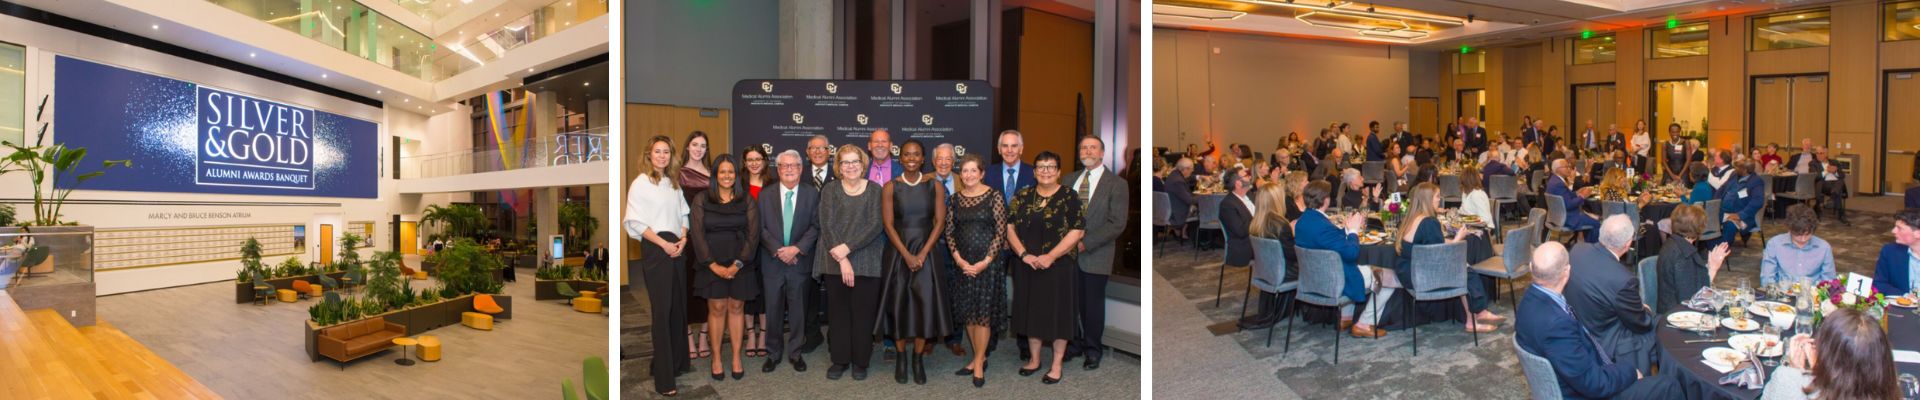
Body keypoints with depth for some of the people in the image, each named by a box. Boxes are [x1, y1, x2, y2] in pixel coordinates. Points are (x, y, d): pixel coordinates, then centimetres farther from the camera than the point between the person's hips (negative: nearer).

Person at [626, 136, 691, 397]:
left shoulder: (674, 183, 14)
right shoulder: (640, 183, -4)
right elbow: (636, 222, -9)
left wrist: (683, 239, -3)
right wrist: (664, 244, -15)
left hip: (677, 249, 6)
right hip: (655, 249, -6)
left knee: (678, 307, 8)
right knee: (662, 310, -7)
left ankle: (676, 363, 21)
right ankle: (664, 378, -5)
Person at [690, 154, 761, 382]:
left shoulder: (746, 201, 4)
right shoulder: (702, 201, 2)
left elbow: (753, 234, -1)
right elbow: (697, 234, -3)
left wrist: (738, 264, -11)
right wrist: (714, 265, -11)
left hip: (740, 264, 1)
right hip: (711, 265, -1)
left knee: (736, 308, 5)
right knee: (717, 309, 0)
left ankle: (737, 358, 11)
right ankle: (716, 358, 9)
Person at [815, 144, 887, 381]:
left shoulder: (874, 190, 2)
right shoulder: (830, 191, 5)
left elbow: (876, 225, -7)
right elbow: (827, 226, -4)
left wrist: (847, 247, -15)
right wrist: (842, 259, -14)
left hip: (867, 261, -1)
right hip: (835, 261, 1)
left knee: (863, 312, 3)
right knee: (838, 311, 6)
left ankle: (860, 362, 16)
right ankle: (840, 360, 19)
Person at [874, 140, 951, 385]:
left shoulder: (934, 186, 1)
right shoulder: (890, 187, 0)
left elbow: (940, 222, -2)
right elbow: (888, 224, -5)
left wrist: (922, 254, -11)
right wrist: (907, 255, -13)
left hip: (927, 250, 0)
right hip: (898, 251, 0)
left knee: (925, 303, -4)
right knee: (898, 303, 2)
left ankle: (918, 358, 9)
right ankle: (901, 357, 16)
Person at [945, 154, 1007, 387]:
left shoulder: (994, 196, -6)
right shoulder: (955, 199, 6)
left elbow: (1001, 232, -8)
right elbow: (949, 232, 6)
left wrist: (985, 262, -13)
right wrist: (959, 260, -6)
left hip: (987, 262, -4)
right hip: (963, 263, 4)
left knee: (983, 312, -1)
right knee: (967, 313, 9)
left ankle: (979, 364, 9)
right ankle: (979, 357, 23)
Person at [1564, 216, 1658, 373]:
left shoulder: (1578, 249, -14)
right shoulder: (1624, 279, -33)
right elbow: (1640, 324, -14)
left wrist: (1638, 307, 11)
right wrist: (1646, 310, 9)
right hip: (1604, 344, -7)